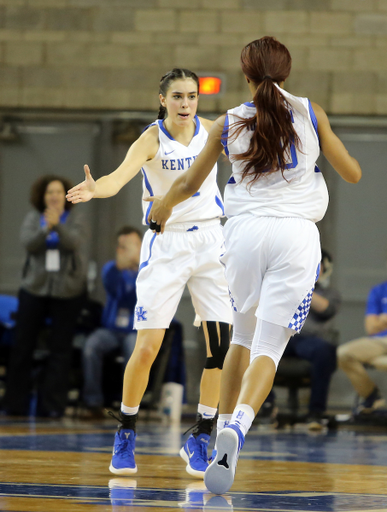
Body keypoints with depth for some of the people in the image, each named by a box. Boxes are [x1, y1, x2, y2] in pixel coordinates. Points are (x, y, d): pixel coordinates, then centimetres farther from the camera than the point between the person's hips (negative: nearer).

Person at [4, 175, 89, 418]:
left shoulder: (76, 219, 0)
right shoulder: (33, 218, 5)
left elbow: (74, 243, -16)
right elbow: (28, 243, -10)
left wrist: (58, 226, -33)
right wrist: (46, 229, -28)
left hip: (67, 291, -1)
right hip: (35, 288, 2)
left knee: (61, 348, -2)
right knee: (23, 346, 2)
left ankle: (52, 405, 1)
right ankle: (16, 404, 9)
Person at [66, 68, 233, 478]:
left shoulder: (209, 129, 0)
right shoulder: (151, 140, -13)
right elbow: (120, 175, -32)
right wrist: (95, 189, -53)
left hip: (210, 242, 3)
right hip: (165, 246, -3)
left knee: (220, 344, -5)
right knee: (147, 347, -8)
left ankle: (199, 441, 8)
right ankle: (125, 435, 12)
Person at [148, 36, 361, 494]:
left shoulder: (228, 124, 7)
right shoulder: (309, 114, 5)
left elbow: (189, 184, 17)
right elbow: (352, 173, 13)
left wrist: (163, 206, 38)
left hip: (245, 231, 2)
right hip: (296, 233, -2)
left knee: (243, 337, 22)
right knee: (268, 347, -5)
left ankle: (223, 430, 18)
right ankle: (235, 429, -29)